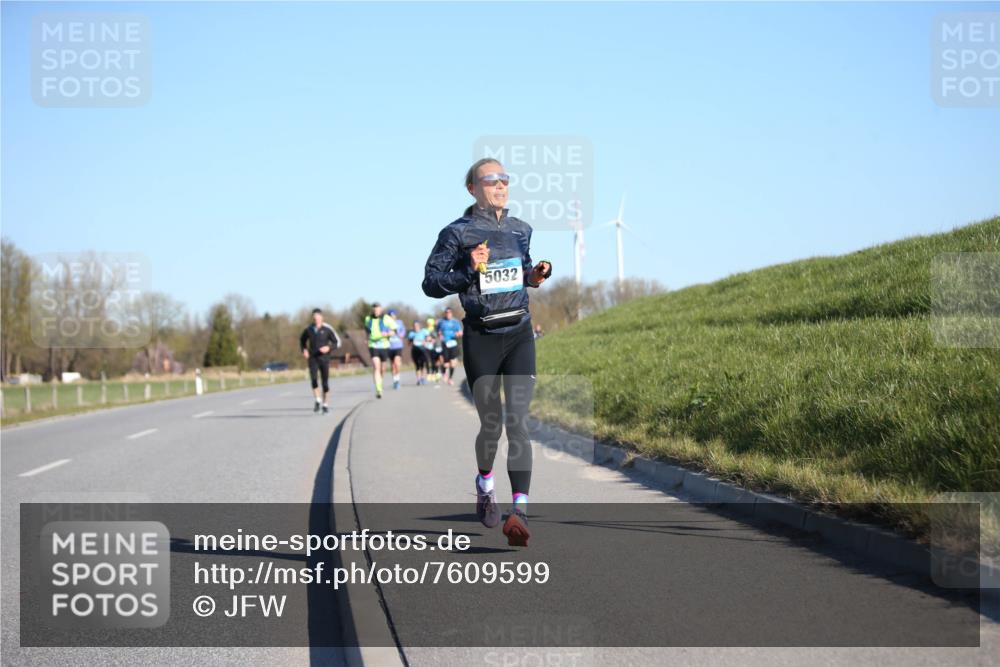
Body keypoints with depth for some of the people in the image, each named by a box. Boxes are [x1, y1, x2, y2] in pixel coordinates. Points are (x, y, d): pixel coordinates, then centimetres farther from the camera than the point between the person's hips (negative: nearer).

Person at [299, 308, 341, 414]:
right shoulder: (308, 329, 0)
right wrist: (304, 350, 3)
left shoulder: (327, 329, -7)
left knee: (325, 382, 2)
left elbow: (337, 342, -1)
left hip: (324, 358, -1)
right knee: (313, 378, -20)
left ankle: (326, 405, 16)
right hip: (313, 359, 1)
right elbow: (302, 340, 20)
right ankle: (317, 401, -7)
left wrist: (328, 348, -18)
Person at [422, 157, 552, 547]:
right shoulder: (457, 233, -3)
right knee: (491, 424, 7)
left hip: (520, 335, 3)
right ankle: (484, 485, 38)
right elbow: (431, 284, -4)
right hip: (481, 337, -3)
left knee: (517, 422, -11)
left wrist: (536, 275, 5)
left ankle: (519, 511, -20)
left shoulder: (520, 230, 12)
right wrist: (469, 271, -19)